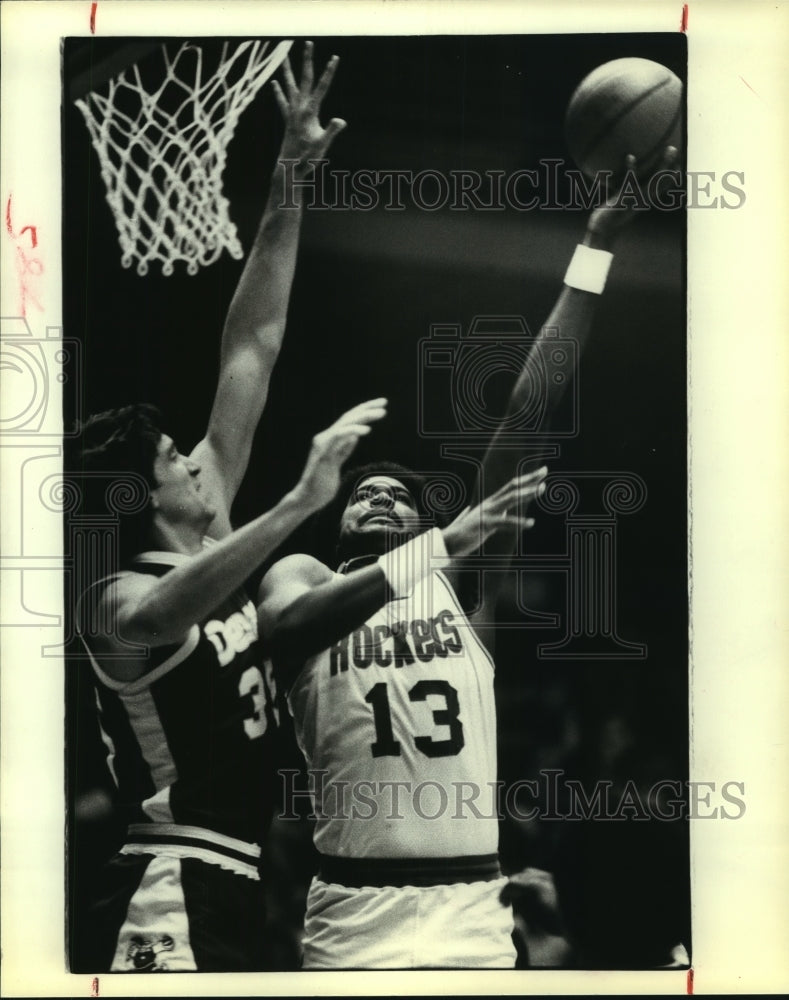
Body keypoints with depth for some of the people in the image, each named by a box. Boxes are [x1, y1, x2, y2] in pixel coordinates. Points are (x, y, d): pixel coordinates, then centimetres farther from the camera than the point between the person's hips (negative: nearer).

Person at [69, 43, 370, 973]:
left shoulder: (212, 535, 6)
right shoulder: (116, 599, -14)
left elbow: (252, 348, 4)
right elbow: (166, 612, -43)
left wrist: (288, 187, 1)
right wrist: (298, 503, -50)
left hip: (231, 884, 9)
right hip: (171, 895, -9)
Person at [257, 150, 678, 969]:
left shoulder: (465, 586, 10)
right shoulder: (301, 580, 8)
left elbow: (526, 414, 4)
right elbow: (290, 624, -19)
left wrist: (596, 247, 0)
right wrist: (441, 544, -27)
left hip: (472, 915, 2)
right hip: (352, 918, -2)